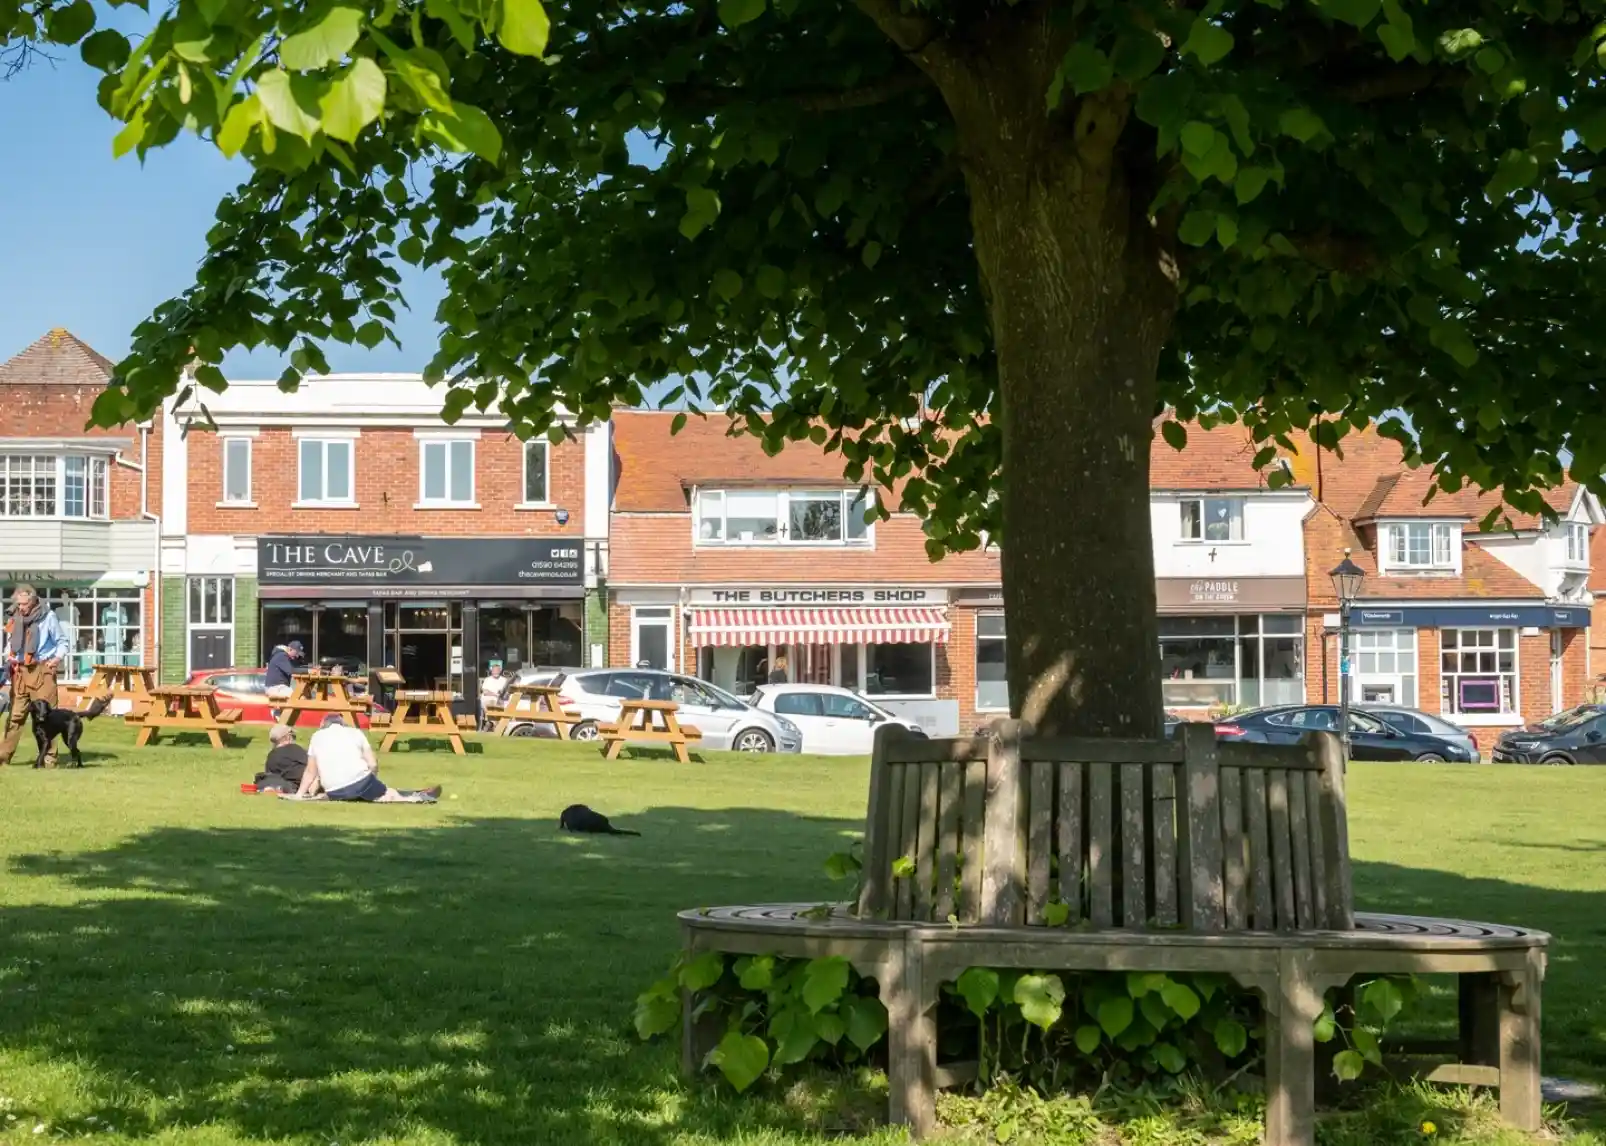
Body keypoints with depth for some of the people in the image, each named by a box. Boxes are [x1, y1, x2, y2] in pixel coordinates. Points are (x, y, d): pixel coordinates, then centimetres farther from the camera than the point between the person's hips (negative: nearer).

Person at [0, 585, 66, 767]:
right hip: (20, 671, 4)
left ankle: (49, 757, 0)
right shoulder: (15, 618, 7)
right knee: (15, 715, 4)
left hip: (42, 670, -4)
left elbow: (62, 642, 5)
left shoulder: (48, 617, -5)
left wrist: (57, 657, -12)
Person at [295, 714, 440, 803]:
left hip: (335, 793, 2)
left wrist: (299, 794, 29)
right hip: (360, 782, -2)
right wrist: (370, 785, 28)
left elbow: (311, 771, 20)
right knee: (389, 794, 20)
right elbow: (373, 764, 12)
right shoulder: (355, 732, 16)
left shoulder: (317, 736, 19)